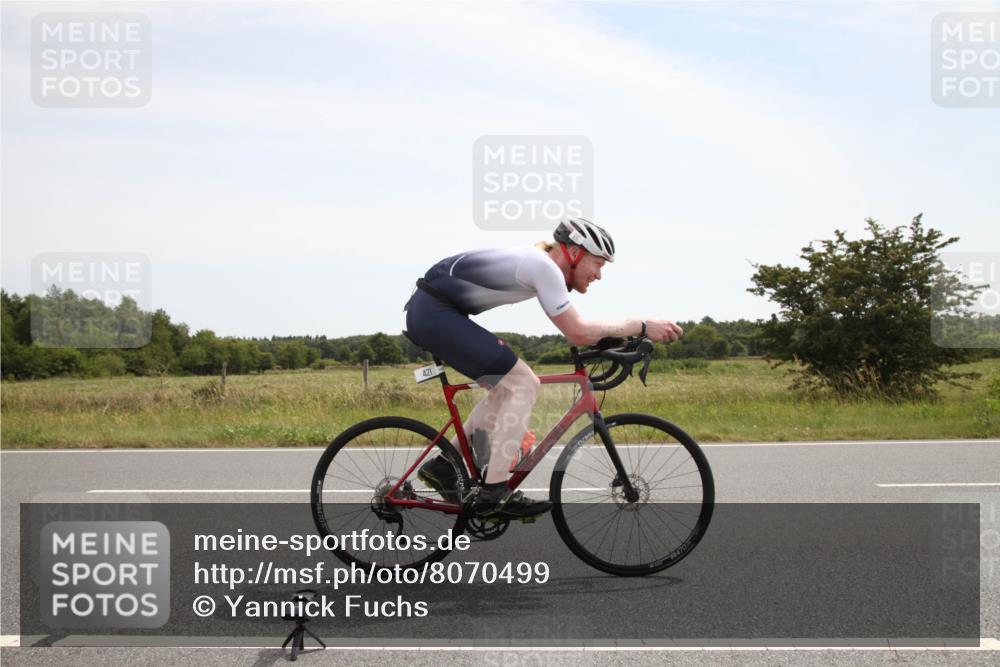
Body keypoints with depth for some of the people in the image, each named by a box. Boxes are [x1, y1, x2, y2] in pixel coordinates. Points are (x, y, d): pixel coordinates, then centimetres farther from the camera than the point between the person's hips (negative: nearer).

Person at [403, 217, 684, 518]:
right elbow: (578, 333, -16)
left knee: (506, 387, 16)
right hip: (435, 313, -10)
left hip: (426, 312, 10)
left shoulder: (538, 261, 15)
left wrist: (623, 333, 16)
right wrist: (642, 327, -11)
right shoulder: (544, 267, -14)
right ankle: (493, 494, -12)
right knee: (523, 384, -11)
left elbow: (572, 327, 23)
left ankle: (444, 466, 19)